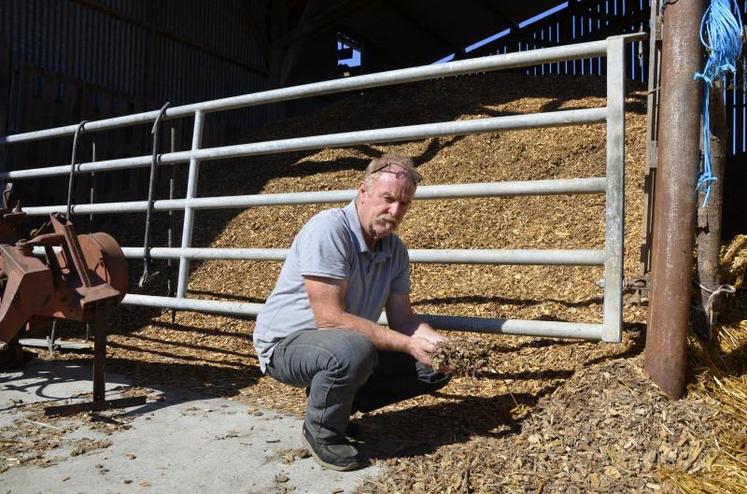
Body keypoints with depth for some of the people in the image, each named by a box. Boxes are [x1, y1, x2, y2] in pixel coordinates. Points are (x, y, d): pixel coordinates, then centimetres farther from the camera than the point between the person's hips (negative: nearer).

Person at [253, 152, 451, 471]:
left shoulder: (395, 250, -1)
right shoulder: (328, 229, -25)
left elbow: (402, 317, 3)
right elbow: (330, 318, -30)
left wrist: (435, 343, -19)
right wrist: (409, 344, -28)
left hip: (348, 345, 8)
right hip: (286, 342, -7)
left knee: (434, 367, 1)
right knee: (353, 349, -39)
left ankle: (336, 401, 12)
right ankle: (321, 431, -8)